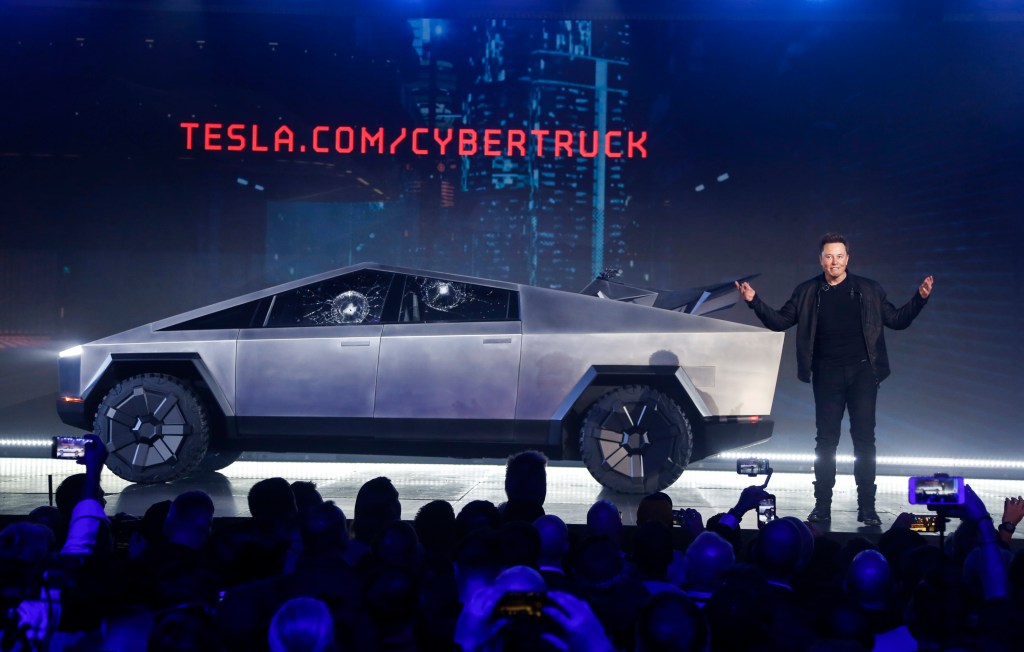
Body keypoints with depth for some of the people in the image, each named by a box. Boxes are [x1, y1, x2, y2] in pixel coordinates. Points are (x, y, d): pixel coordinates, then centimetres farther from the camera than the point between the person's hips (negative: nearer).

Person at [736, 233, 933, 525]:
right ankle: (822, 506, 8)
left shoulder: (869, 290, 6)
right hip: (827, 375, 1)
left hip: (862, 372, -1)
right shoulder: (807, 292, 7)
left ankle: (867, 507, 3)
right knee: (825, 440, 3)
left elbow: (897, 320, 8)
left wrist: (920, 298, -5)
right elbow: (779, 321, 8)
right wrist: (754, 301, -5)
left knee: (864, 438, -2)